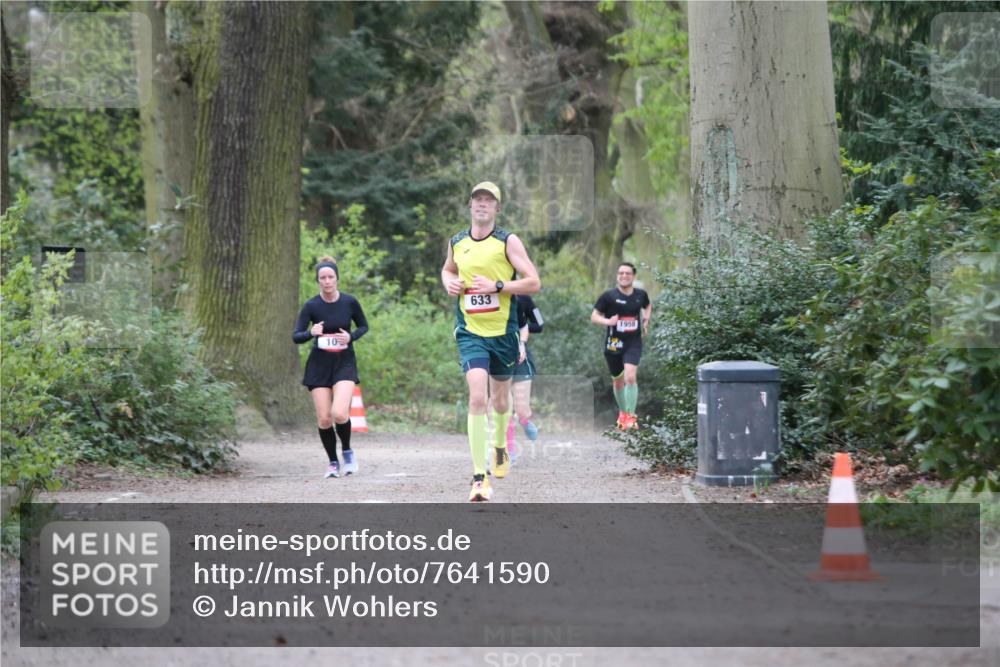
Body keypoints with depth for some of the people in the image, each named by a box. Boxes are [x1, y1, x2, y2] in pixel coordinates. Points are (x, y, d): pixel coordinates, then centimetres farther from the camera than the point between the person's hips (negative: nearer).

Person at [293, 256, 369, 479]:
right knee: (324, 419, -1)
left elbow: (363, 326, 10)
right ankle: (333, 462, 20)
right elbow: (295, 336, -7)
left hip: (345, 363, -1)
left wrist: (350, 337, -11)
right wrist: (311, 332, -28)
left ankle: (347, 451, 8)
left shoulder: (349, 302, -5)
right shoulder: (311, 306, -6)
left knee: (339, 414, -20)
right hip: (319, 365, 1)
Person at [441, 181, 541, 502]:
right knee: (477, 396, -17)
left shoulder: (508, 242, -4)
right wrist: (449, 283, 5)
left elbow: (533, 282, -7)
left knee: (500, 399, 15)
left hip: (503, 332, 0)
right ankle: (479, 477, -21)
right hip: (470, 331, 0)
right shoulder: (456, 243, 6)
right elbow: (447, 270, 28)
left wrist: (496, 286, -18)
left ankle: (500, 448, 49)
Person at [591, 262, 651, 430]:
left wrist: (646, 320, 8)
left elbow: (647, 306, 27)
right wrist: (607, 321, -22)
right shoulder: (609, 296, -6)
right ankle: (622, 413, 35)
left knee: (630, 377, -19)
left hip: (633, 343, 0)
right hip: (614, 344, 0)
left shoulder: (640, 295, 3)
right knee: (618, 381, 12)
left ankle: (630, 416, -15)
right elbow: (594, 317, -3)